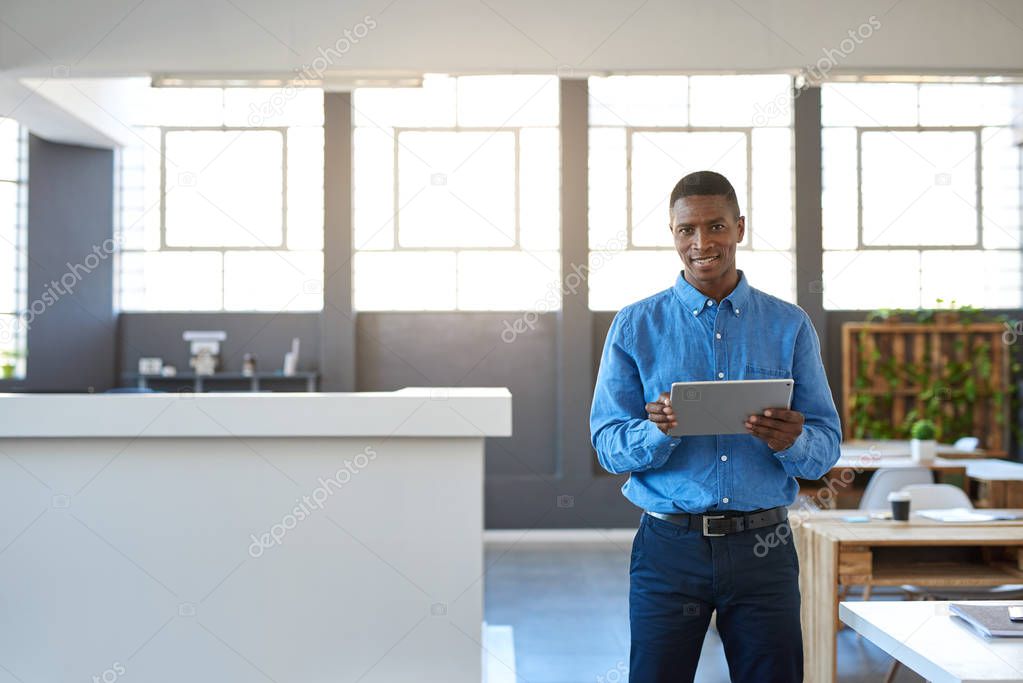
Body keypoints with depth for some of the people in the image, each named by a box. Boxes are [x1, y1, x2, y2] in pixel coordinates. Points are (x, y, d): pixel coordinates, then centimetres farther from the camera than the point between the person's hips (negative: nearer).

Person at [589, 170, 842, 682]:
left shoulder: (790, 326, 7)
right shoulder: (635, 326, 4)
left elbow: (826, 449, 4)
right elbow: (607, 447, 0)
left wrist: (791, 442, -18)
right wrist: (660, 431, -20)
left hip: (763, 546, 1)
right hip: (669, 545, -1)